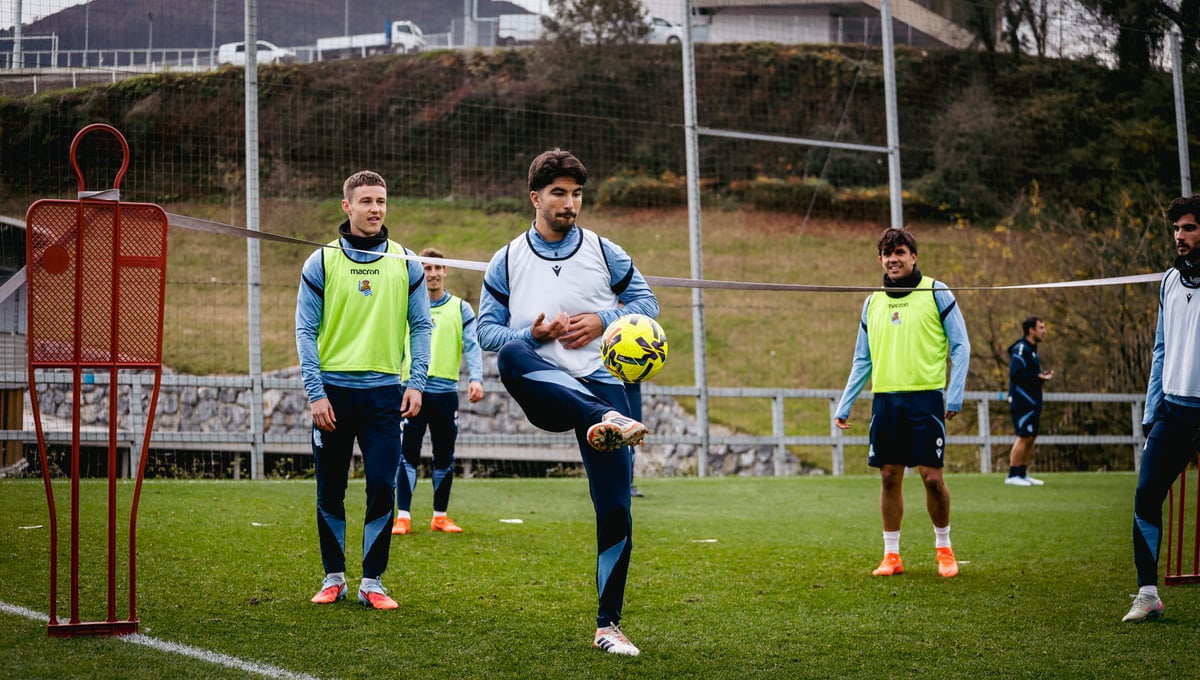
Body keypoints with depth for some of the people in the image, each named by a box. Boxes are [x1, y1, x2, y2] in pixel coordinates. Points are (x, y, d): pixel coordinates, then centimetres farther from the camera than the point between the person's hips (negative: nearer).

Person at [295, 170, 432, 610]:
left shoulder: (405, 263, 6)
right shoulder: (321, 263, 1)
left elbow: (420, 326, 7)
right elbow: (306, 331, 0)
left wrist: (416, 383, -5)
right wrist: (315, 392, -9)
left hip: (384, 392, 0)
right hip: (333, 391, 0)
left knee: (382, 488, -5)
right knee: (330, 492, 6)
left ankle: (372, 581, 5)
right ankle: (334, 577, 19)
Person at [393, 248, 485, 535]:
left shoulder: (460, 309, 8)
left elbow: (472, 346, 1)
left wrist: (475, 378, -14)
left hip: (446, 392, 1)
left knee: (445, 457, 7)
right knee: (408, 455, -6)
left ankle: (440, 516, 16)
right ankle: (403, 516, -4)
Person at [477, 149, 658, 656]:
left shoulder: (603, 252, 10)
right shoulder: (507, 262, 9)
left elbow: (646, 301, 15)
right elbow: (487, 329, 8)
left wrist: (602, 322, -4)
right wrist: (533, 334, -12)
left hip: (600, 384, 1)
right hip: (545, 394, -1)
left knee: (614, 508, -4)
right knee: (512, 356, -38)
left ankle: (608, 625, 7)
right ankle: (607, 420, -49)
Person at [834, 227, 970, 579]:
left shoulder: (936, 292, 1)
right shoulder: (873, 303, 14)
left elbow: (960, 345, 0)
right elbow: (862, 360, 19)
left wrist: (955, 394, -10)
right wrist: (844, 405, 13)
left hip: (924, 397, -4)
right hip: (885, 400, 4)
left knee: (932, 476, -5)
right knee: (889, 477, 4)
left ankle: (944, 549, 13)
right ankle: (892, 554, 13)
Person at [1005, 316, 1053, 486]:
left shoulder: (1031, 349, 18)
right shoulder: (1020, 349, -12)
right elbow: (1016, 374, -21)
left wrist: (1041, 376, 5)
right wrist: (1037, 377, -22)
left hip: (1032, 402, 10)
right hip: (1022, 401, -10)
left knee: (1031, 438, 10)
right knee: (1024, 437, -12)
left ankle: (1023, 474, 15)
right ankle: (1012, 475, -10)